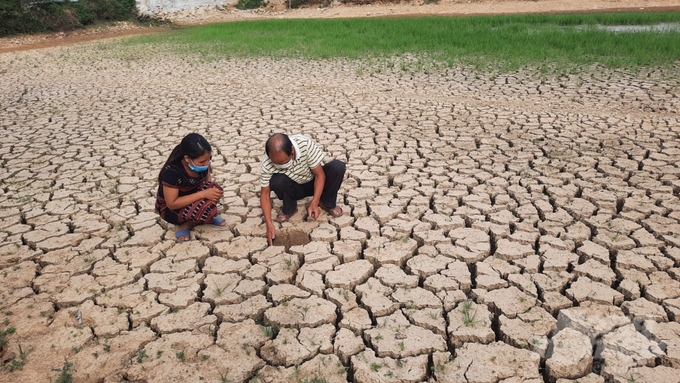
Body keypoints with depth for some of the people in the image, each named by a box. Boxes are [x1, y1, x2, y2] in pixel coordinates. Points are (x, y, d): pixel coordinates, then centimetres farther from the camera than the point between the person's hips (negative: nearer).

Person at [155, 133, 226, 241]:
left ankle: (205, 217, -4)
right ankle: (185, 225, -6)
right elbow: (172, 204, -29)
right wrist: (203, 194, -34)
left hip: (191, 201, 5)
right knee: (209, 209, -33)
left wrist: (212, 192, -24)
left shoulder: (202, 164, -15)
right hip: (170, 210, -5)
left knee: (214, 188, -26)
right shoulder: (171, 172, -32)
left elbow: (209, 184, 0)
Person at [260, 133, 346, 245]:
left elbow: (320, 174, -24)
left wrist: (314, 203, -32)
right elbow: (265, 194, -19)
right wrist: (269, 224, -28)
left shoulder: (305, 144, -33)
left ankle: (326, 203, -4)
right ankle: (289, 209, -3)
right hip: (294, 188, 0)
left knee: (338, 166, -28)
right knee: (277, 181, -34)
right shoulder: (267, 163, -28)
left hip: (313, 183, 0)